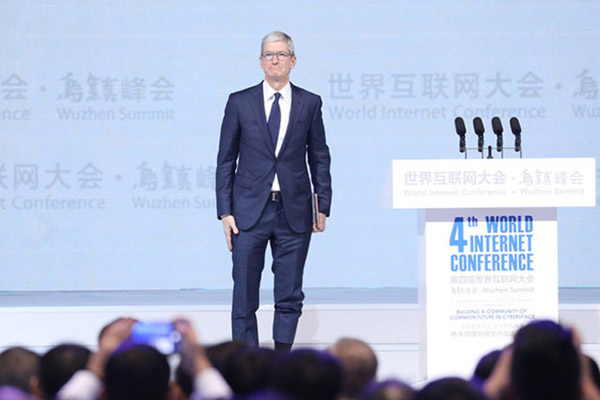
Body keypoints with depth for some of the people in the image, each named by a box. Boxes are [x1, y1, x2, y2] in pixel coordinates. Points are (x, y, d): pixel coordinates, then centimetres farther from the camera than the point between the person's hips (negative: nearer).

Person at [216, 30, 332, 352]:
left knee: (289, 297, 4)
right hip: (250, 212, -1)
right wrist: (225, 212, -2)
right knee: (244, 297, -1)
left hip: (294, 213, 1)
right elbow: (226, 160, 5)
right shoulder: (240, 103, 4)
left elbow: (320, 159, 10)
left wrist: (322, 206, 4)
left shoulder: (310, 104, 6)